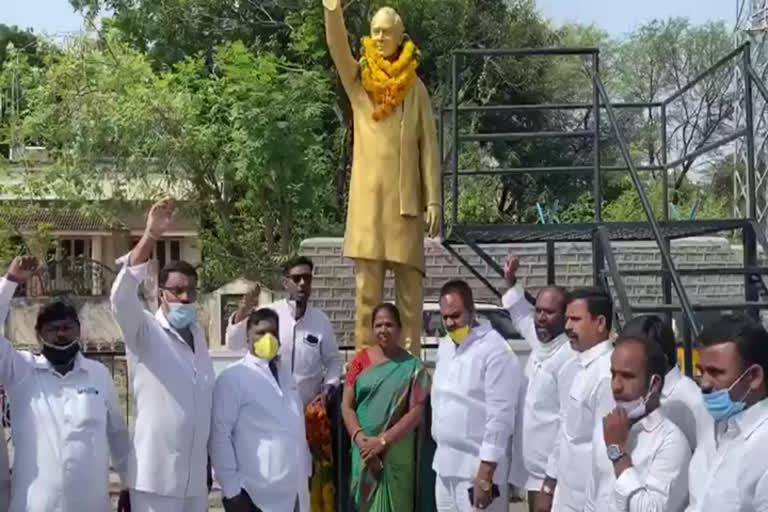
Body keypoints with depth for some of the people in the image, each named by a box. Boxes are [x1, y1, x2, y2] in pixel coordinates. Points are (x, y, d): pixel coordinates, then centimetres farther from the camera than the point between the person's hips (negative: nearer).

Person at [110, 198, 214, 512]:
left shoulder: (197, 334, 11)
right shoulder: (146, 333, -7)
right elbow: (121, 297, -28)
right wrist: (151, 236, -36)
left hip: (194, 475, 6)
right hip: (155, 477, -6)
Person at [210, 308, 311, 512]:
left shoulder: (285, 375, 14)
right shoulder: (232, 378, -7)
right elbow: (220, 434, -11)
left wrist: (305, 472, 13)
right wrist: (231, 490, -14)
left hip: (293, 490, 7)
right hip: (257, 494, -6)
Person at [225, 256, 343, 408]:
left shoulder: (321, 320, 0)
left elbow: (334, 360, 10)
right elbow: (234, 344, -8)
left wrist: (328, 389, -5)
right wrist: (242, 312, -24)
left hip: (309, 409, 1)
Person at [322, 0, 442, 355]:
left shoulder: (415, 88, 8)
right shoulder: (358, 79, 9)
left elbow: (429, 145, 5)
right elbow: (338, 49, -11)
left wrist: (433, 200, -2)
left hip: (404, 195, 0)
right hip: (367, 194, 0)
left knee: (409, 284, 1)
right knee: (367, 284, 1)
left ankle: (411, 360, 7)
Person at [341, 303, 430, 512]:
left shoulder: (412, 367, -1)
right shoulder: (361, 361, 5)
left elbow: (416, 412, -7)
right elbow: (346, 405, 2)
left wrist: (383, 440, -14)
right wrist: (360, 438, -13)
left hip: (397, 452, -1)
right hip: (365, 451, 2)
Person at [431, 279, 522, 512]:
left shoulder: (495, 350, -15)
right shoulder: (444, 346, 11)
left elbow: (500, 415, -19)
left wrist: (485, 475, -21)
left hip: (478, 466, -8)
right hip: (445, 463, 8)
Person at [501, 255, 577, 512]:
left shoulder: (570, 358, -19)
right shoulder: (539, 346, 7)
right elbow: (521, 315, 29)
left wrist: (553, 480, -21)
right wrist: (510, 280, 21)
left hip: (554, 477, -9)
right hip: (534, 473, 9)